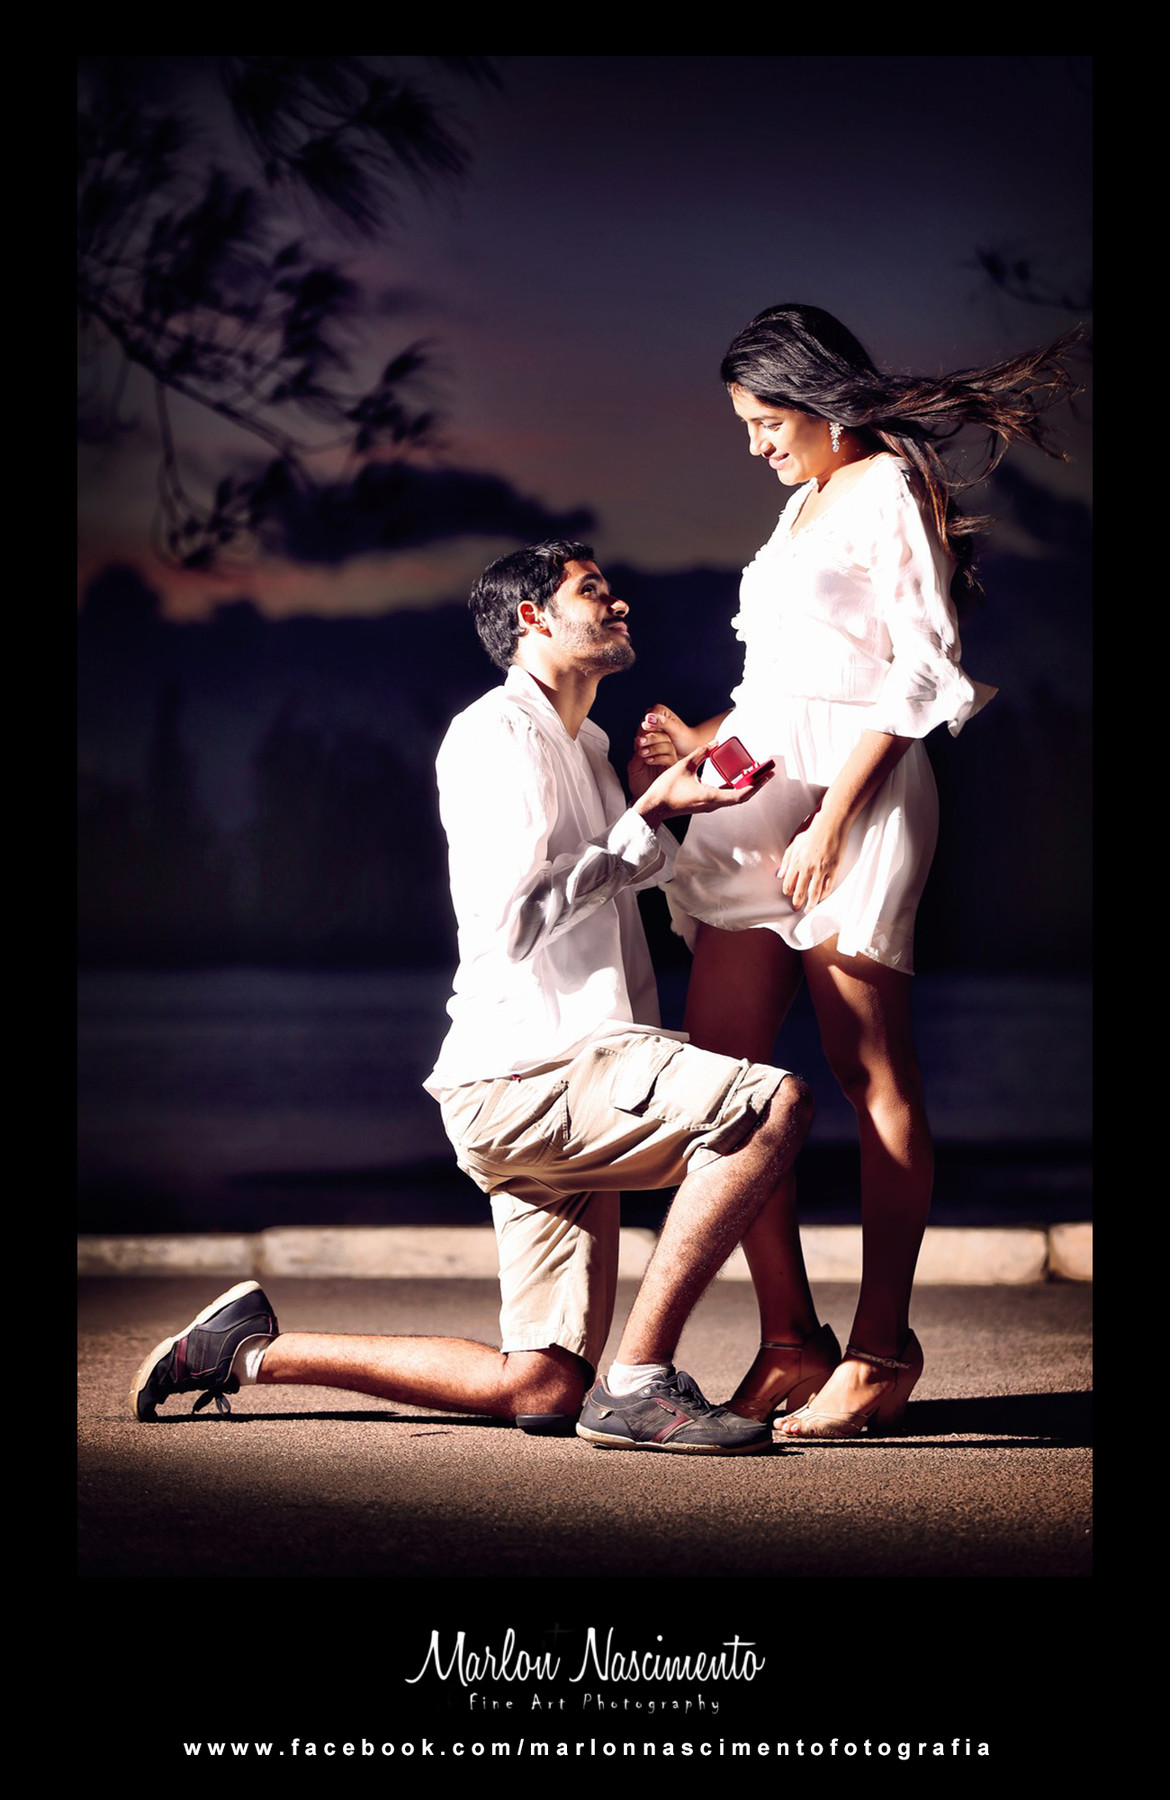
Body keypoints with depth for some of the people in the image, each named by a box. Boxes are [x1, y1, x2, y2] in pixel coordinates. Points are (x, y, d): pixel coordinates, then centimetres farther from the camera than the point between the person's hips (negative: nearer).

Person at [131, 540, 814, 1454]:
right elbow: (517, 916, -17)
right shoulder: (496, 733, -4)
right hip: (526, 1072, -10)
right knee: (775, 1101, -28)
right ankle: (639, 1384, -26)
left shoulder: (586, 744, 26)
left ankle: (256, 1346, 15)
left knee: (540, 1390, 4)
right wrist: (651, 820, -13)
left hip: (565, 1080, 10)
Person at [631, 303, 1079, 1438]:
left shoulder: (893, 486, -2)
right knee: (714, 1066, -1)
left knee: (871, 1072, -7)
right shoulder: (805, 505, 24)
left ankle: (882, 1350, -6)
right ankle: (789, 1339, 2)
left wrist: (831, 820, -15)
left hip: (855, 792, -9)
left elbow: (917, 671, -10)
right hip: (761, 791, 9)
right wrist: (703, 742, 23)